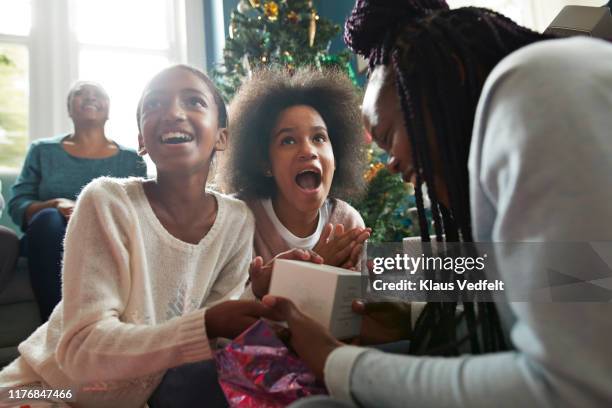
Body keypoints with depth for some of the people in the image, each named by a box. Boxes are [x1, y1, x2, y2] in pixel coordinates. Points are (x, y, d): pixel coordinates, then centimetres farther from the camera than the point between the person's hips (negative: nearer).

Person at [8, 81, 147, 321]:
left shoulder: (131, 159, 13)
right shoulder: (43, 151, 14)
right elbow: (16, 206, 6)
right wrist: (55, 204, -15)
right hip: (50, 243, 1)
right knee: (50, 218, -33)